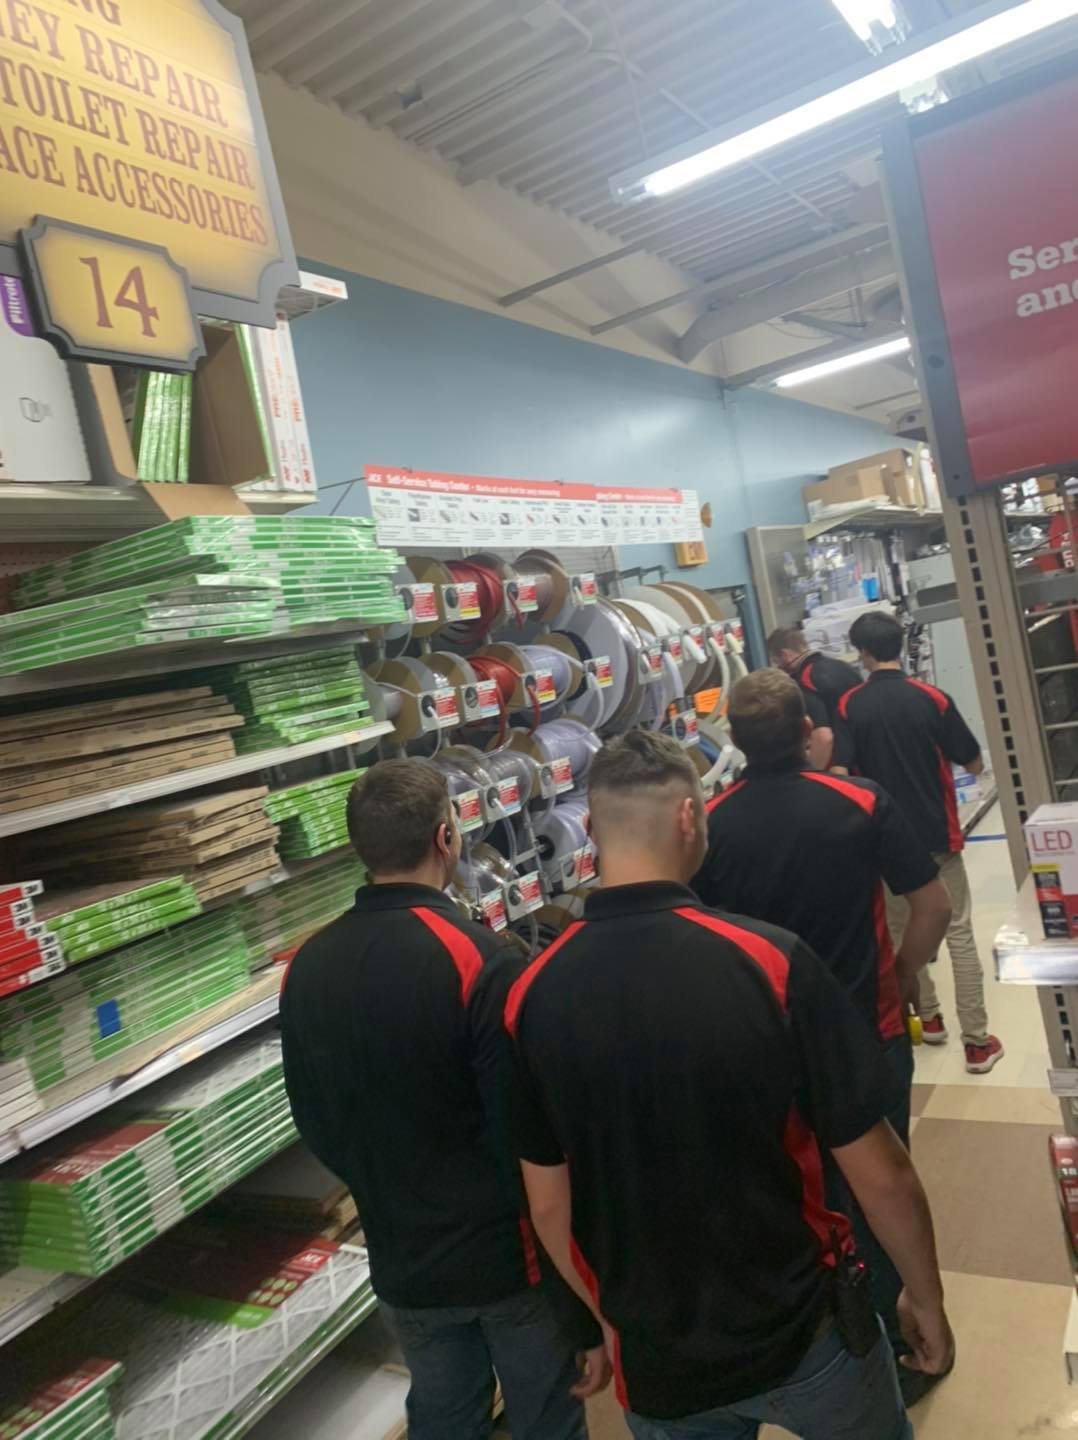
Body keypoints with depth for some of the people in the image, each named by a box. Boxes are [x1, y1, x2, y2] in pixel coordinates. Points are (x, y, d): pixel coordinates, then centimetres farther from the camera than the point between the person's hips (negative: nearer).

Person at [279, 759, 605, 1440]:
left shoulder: (308, 966, -6)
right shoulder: (479, 960, -24)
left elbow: (314, 1122, 6)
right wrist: (587, 1307, -13)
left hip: (404, 1264, 5)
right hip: (510, 1254, -5)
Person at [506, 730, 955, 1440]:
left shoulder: (533, 995, -15)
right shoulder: (770, 960, -24)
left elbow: (548, 1206, -5)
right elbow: (880, 1173, -15)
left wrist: (613, 1317, 12)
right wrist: (927, 1299, 3)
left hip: (654, 1361, 2)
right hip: (801, 1332, -1)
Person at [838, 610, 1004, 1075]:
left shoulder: (848, 706, -7)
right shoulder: (932, 698, -10)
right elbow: (975, 765, -2)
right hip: (937, 835, -1)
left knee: (902, 931, 19)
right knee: (959, 934, 6)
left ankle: (929, 1016, 32)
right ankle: (977, 1041, 9)